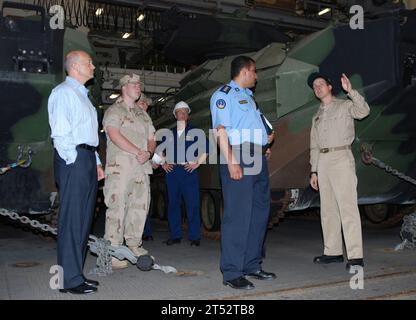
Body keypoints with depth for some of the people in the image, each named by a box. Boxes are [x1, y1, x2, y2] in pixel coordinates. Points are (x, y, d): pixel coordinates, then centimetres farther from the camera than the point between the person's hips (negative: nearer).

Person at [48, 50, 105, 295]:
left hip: (88, 158, 10)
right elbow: (60, 132, -14)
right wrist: (73, 162, -16)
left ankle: (77, 273, 20)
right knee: (72, 219, -7)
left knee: (84, 219, 11)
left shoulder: (83, 95, 23)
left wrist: (96, 162, 19)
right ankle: (70, 279, 0)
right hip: (73, 159, -9)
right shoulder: (63, 92, -5)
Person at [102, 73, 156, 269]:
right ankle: (113, 251, -5)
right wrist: (137, 152, -16)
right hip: (120, 166, -7)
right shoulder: (114, 111, 3)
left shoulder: (143, 114, 23)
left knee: (140, 206, 7)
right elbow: (115, 135, -13)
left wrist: (148, 153, -3)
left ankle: (134, 246, 18)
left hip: (142, 167, 7)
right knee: (117, 207, -9)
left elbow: (151, 140, 19)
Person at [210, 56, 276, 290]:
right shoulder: (224, 94, -2)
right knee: (238, 215, -9)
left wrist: (266, 139, 13)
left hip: (259, 160, 9)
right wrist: (231, 162, -21)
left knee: (259, 213, 11)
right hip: (239, 158, -9)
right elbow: (221, 129, -13)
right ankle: (232, 273, -2)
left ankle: (252, 266, 21)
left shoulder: (249, 97, 25)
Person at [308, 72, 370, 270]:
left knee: (347, 207, -12)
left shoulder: (344, 106, 6)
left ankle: (355, 256, -12)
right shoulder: (316, 116, 22)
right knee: (328, 209, 6)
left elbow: (363, 111, -16)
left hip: (341, 159, -6)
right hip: (322, 161, 6)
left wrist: (350, 91, -25)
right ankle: (333, 252, 13)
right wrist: (314, 171, 15)